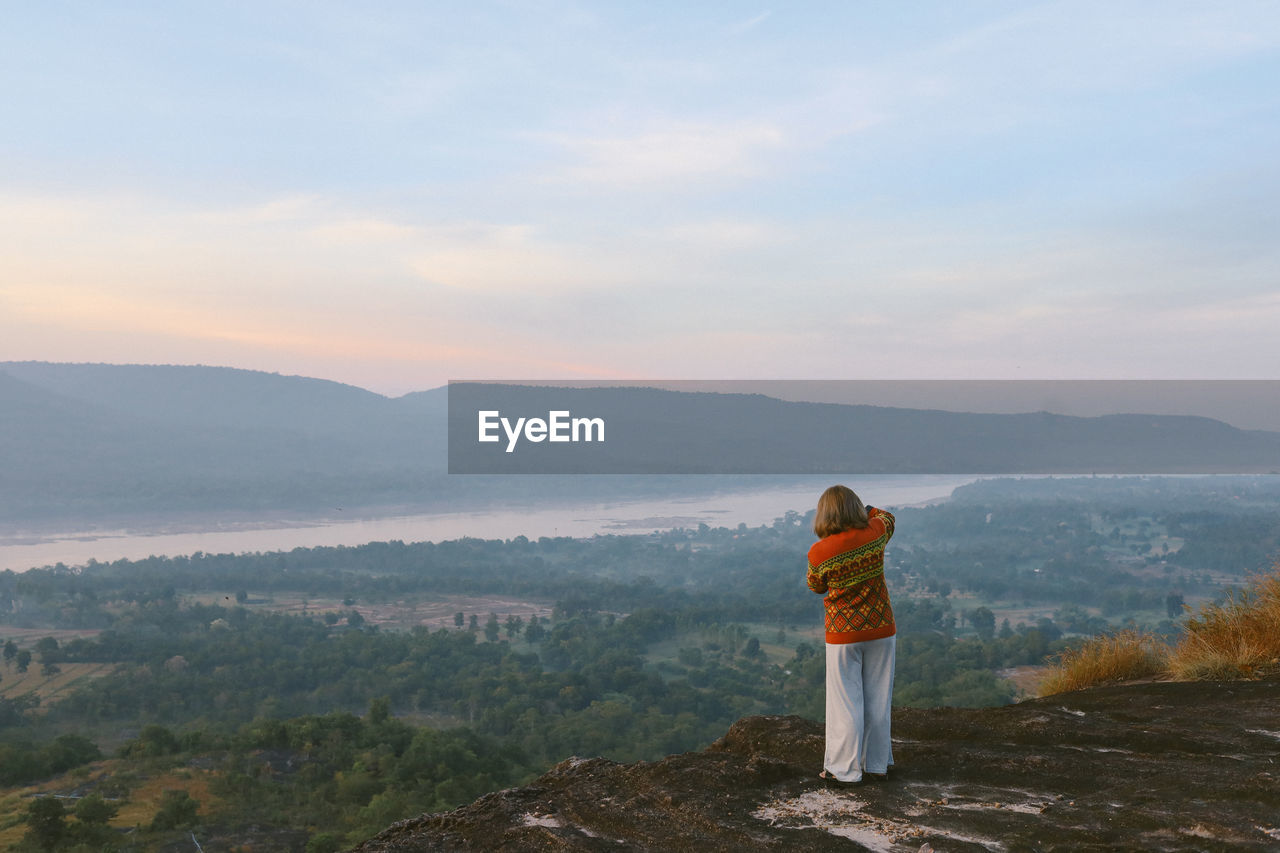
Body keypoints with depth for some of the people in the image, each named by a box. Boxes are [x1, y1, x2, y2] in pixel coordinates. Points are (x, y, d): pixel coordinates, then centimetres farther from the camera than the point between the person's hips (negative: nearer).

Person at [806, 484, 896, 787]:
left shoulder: (819, 552, -16)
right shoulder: (875, 535, -9)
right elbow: (887, 518, 16)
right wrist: (863, 509, 31)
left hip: (843, 634, -3)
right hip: (881, 630, 3)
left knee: (845, 703, 6)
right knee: (877, 700, 14)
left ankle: (844, 770, 12)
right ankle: (876, 764, 25)